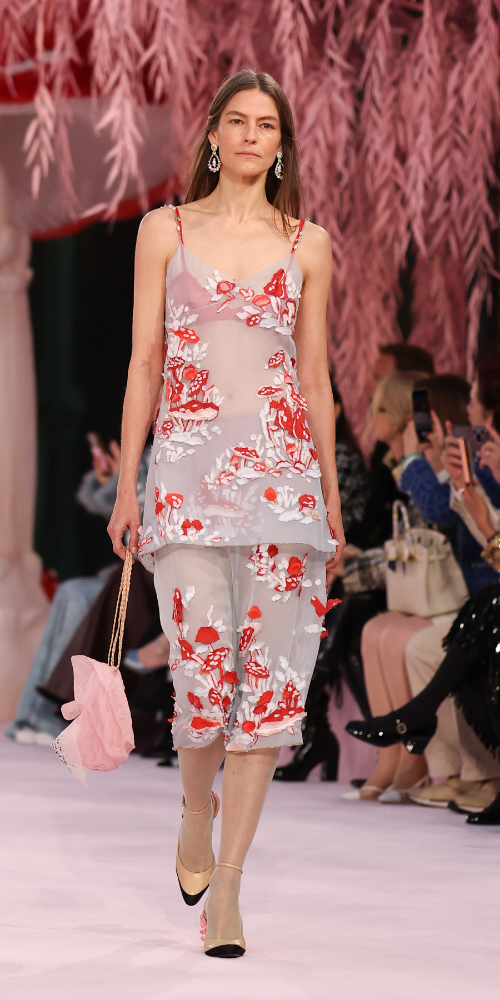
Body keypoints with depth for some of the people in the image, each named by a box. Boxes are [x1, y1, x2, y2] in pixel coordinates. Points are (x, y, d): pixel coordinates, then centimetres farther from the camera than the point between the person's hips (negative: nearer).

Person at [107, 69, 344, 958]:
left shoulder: (306, 244, 11)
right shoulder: (165, 231, 9)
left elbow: (315, 374, 14)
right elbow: (144, 363, 7)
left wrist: (330, 487, 11)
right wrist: (127, 485, 2)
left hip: (282, 465, 1)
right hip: (189, 461, -1)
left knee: (271, 668, -7)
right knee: (204, 664, -11)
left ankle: (225, 886, -3)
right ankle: (197, 811, 22)